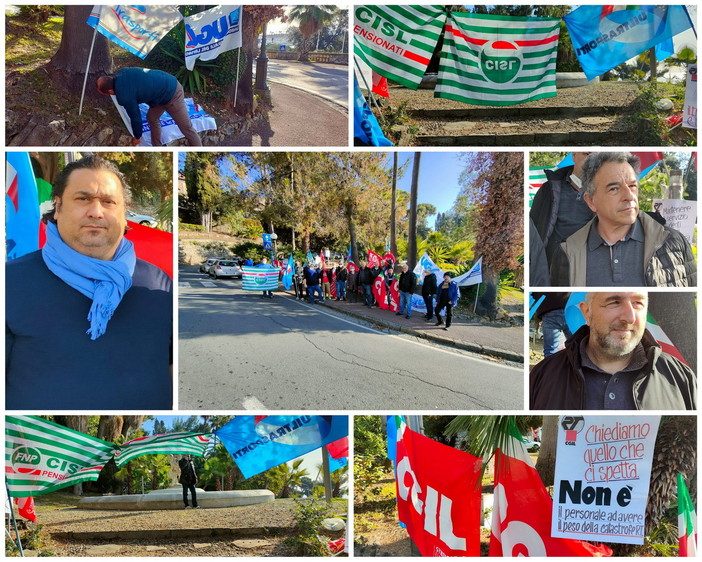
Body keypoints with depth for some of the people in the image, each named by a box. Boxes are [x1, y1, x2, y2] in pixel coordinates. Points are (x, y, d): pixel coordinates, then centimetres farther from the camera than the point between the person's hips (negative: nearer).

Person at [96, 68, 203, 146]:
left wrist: (137, 137, 8)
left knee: (186, 127, 1)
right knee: (151, 118, 19)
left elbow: (135, 117, -10)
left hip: (172, 94, -10)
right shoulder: (121, 73, -3)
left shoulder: (125, 97, -23)